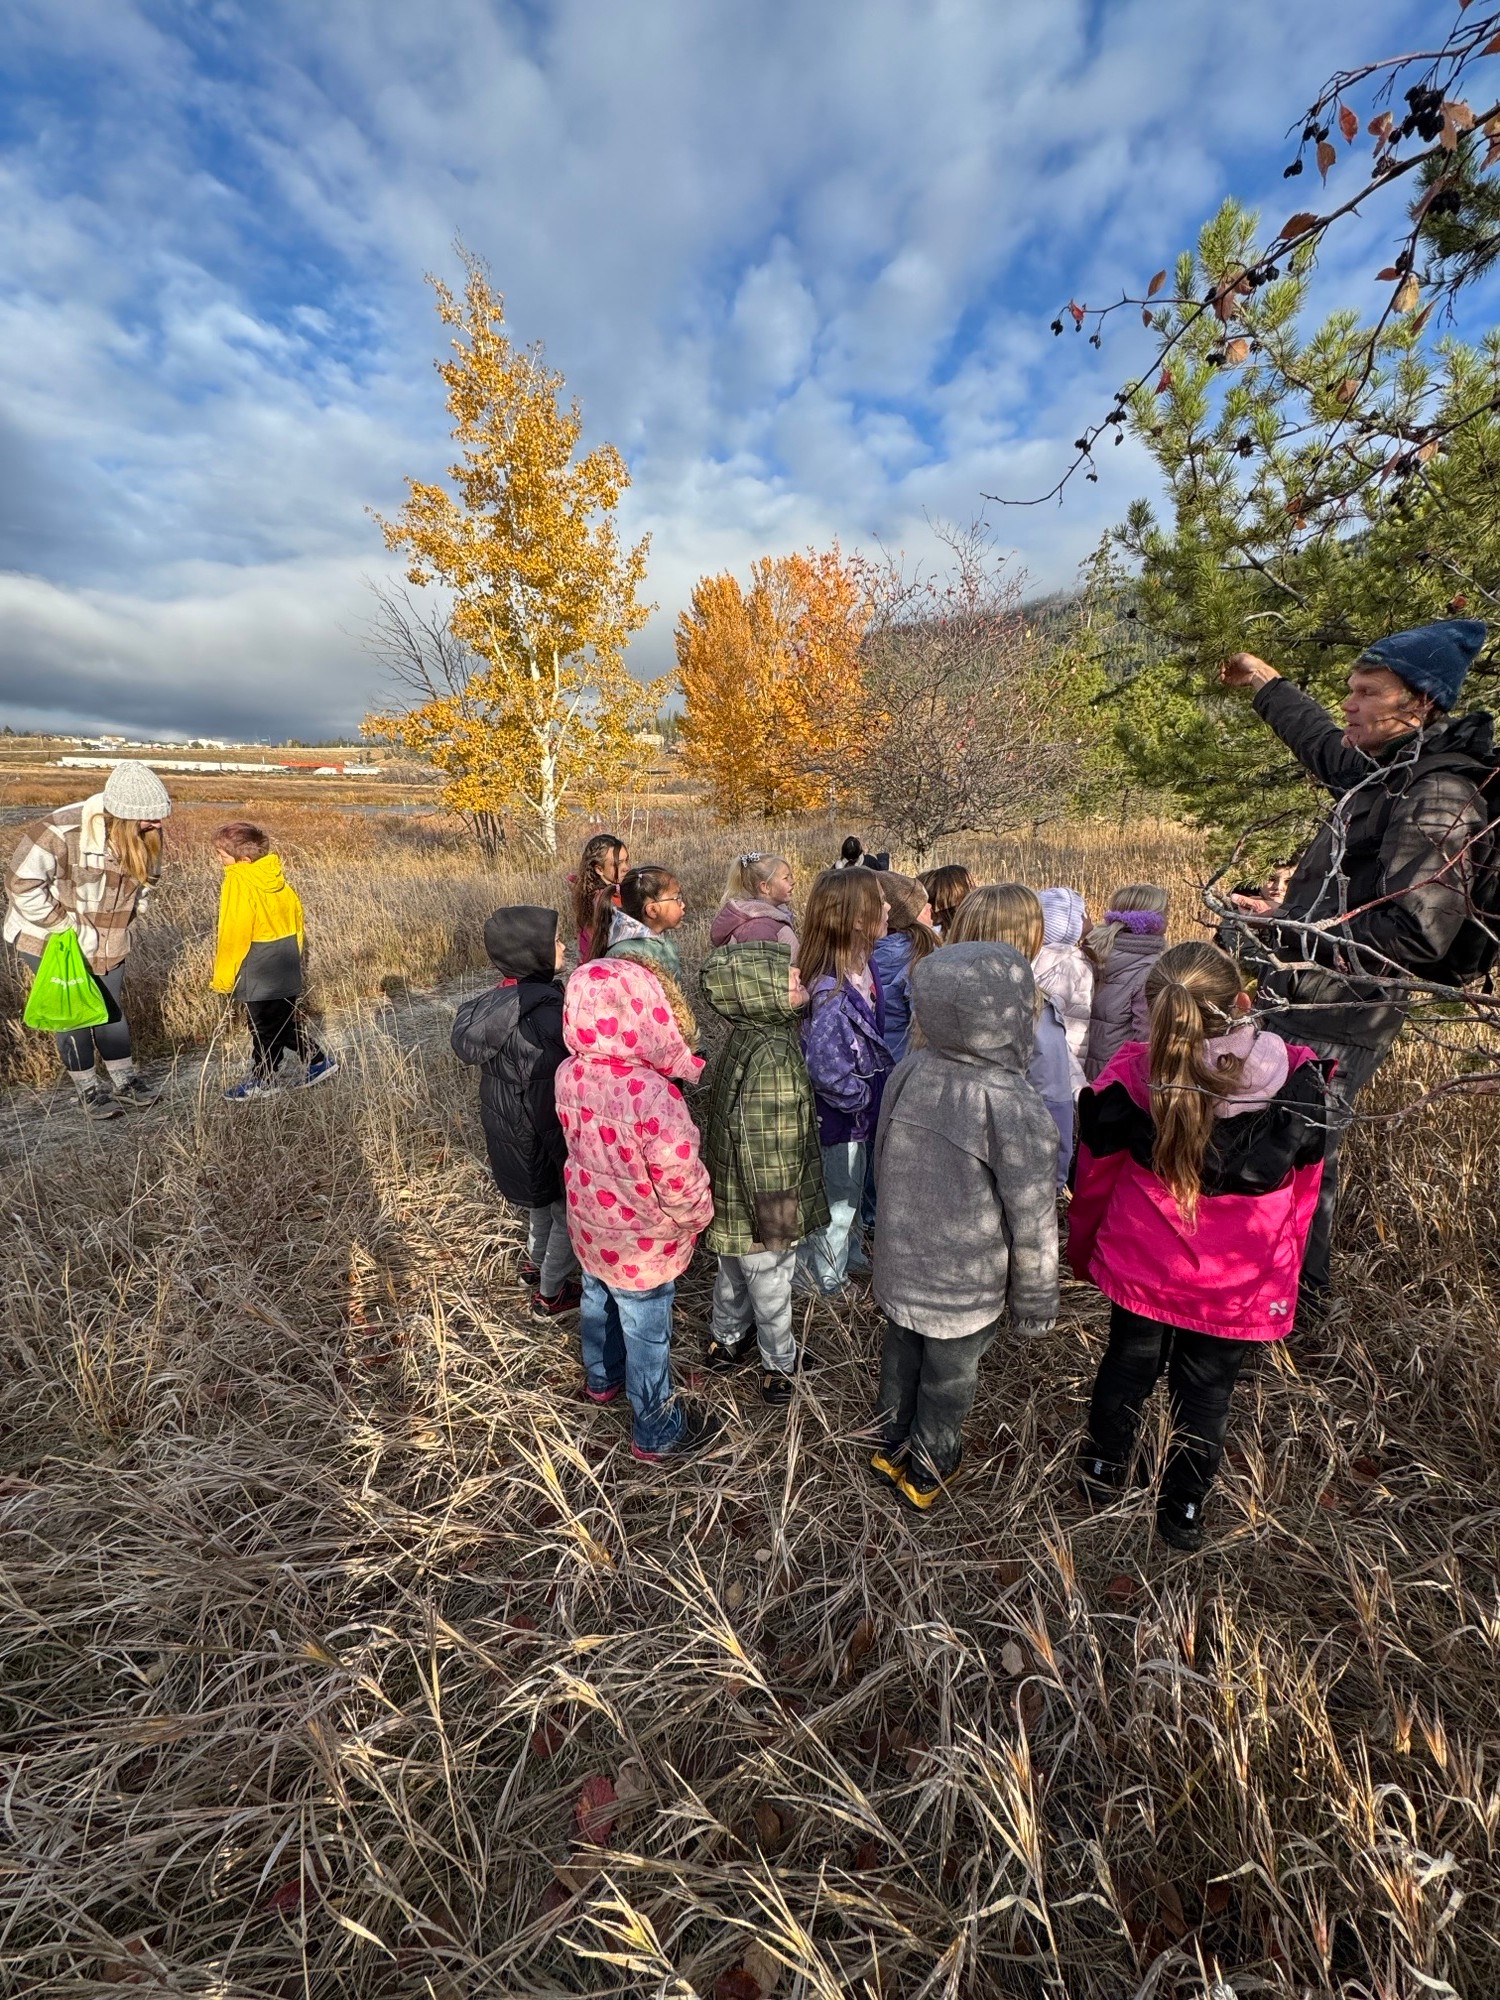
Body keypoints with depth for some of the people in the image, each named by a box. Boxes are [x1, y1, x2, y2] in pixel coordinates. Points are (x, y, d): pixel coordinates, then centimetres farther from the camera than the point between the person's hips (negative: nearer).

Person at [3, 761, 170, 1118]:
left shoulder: (145, 836, -10)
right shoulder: (61, 831, -28)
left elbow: (146, 878, 9)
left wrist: (127, 922, 3)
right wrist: (65, 928, -20)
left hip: (108, 943, 5)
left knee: (111, 1011, 15)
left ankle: (124, 1081, 27)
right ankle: (88, 1089, 20)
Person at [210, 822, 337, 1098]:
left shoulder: (238, 882, -18)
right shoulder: (276, 875, 3)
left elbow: (234, 935, -18)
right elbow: (296, 911, 12)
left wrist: (222, 977, -9)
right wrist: (297, 953, 22)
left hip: (259, 971, -8)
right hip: (287, 967, 8)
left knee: (265, 1026, 5)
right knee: (285, 1018, 20)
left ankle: (262, 1081, 18)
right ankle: (317, 1060, 24)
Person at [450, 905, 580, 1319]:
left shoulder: (499, 999, -4)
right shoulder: (542, 1014, -33)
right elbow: (551, 1100, -30)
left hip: (506, 1132, 9)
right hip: (541, 1143, -9)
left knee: (543, 1206, 32)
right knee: (569, 1214, 16)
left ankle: (536, 1263, 55)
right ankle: (550, 1294, 35)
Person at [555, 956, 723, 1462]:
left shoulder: (569, 1074, -16)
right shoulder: (653, 1096, -37)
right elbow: (681, 1180, -26)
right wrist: (697, 1216, -6)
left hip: (590, 1225, 7)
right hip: (641, 1242, -6)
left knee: (597, 1302, 30)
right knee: (647, 1333, 16)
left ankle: (601, 1378, 58)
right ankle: (656, 1433, 40)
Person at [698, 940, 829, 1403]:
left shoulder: (747, 1038, -3)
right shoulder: (772, 1058, -34)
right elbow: (766, 1148, -30)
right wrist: (776, 1219, -19)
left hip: (728, 1193, 8)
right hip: (757, 1205, -8)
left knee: (734, 1271, 30)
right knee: (771, 1286, 17)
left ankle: (726, 1340, 53)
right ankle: (781, 1364, 42)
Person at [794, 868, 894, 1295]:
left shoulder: (862, 968, -4)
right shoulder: (833, 992, -34)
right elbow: (826, 1067, -36)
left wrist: (870, 1093, 10)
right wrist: (863, 1100, -20)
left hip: (856, 1115, 9)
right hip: (838, 1118, -9)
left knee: (849, 1190, 28)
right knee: (840, 1196, 13)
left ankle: (845, 1256, 52)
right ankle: (821, 1275, 37)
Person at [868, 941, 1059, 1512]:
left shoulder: (906, 1073, -14)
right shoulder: (1014, 1107, -30)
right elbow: (1031, 1221, -19)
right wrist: (1035, 1302, -2)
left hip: (902, 1263, 5)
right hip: (967, 1282, -4)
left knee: (900, 1356, 26)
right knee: (948, 1380, 21)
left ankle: (890, 1447, 51)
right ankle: (925, 1475, 45)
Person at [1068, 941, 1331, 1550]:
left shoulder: (1130, 1078, -24)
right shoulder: (1298, 1083, -21)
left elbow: (1094, 1177, -9)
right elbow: (1303, 1191, -4)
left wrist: (1082, 1248, 11)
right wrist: (1281, 1268, 15)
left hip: (1141, 1267, 0)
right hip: (1241, 1287, 0)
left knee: (1127, 1367, 24)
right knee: (1206, 1392, 23)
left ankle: (1104, 1472, 48)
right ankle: (1183, 1511, 44)